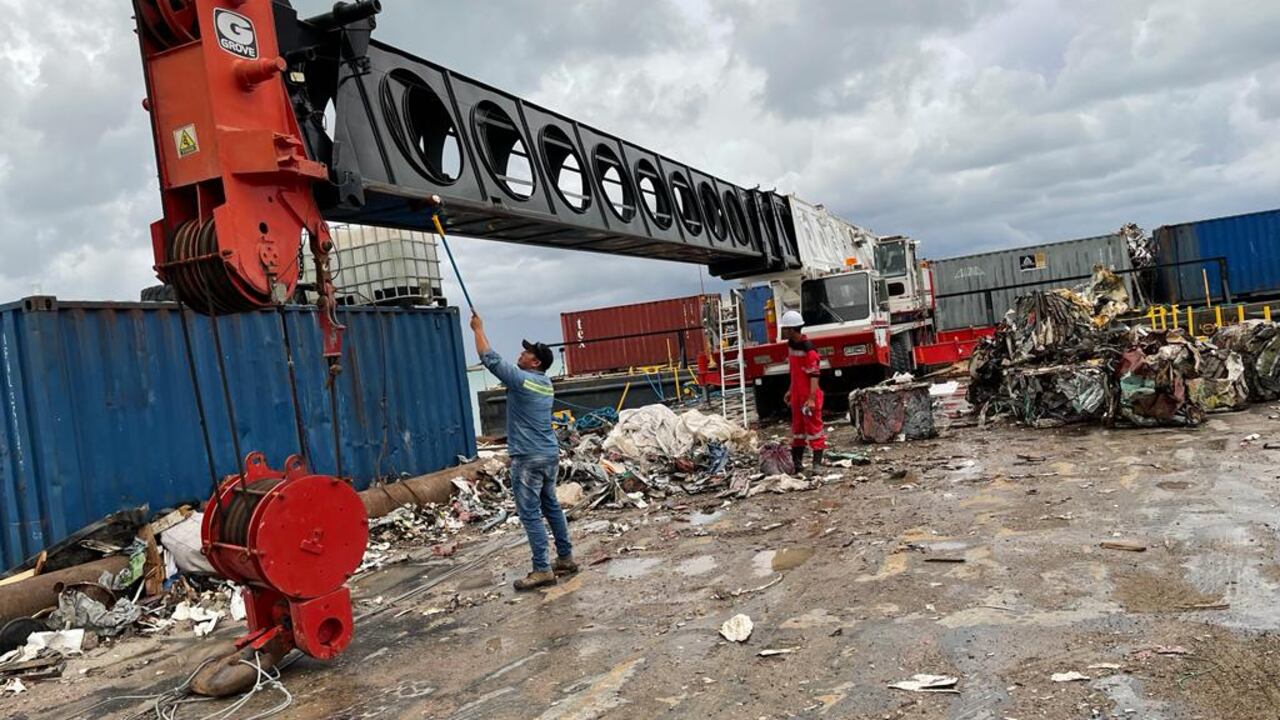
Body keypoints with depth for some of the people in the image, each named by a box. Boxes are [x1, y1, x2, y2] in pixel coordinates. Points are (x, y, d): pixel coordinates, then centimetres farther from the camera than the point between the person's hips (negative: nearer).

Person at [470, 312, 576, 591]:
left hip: (528, 458, -9)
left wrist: (478, 329, 6)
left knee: (530, 513, -5)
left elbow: (490, 358, -7)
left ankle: (542, 570, -4)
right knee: (551, 506, 17)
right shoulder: (546, 383, 13)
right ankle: (566, 558, 23)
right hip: (550, 454, 9)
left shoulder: (521, 379, -12)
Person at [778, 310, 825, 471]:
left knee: (814, 427, -1)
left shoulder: (807, 349, -20)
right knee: (797, 427, 15)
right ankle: (797, 462, 25)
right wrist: (790, 391, 21)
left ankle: (817, 463, 5)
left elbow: (814, 375, -21)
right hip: (796, 395, 9)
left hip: (809, 396, -9)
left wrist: (811, 399, -25)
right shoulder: (791, 344, 8)